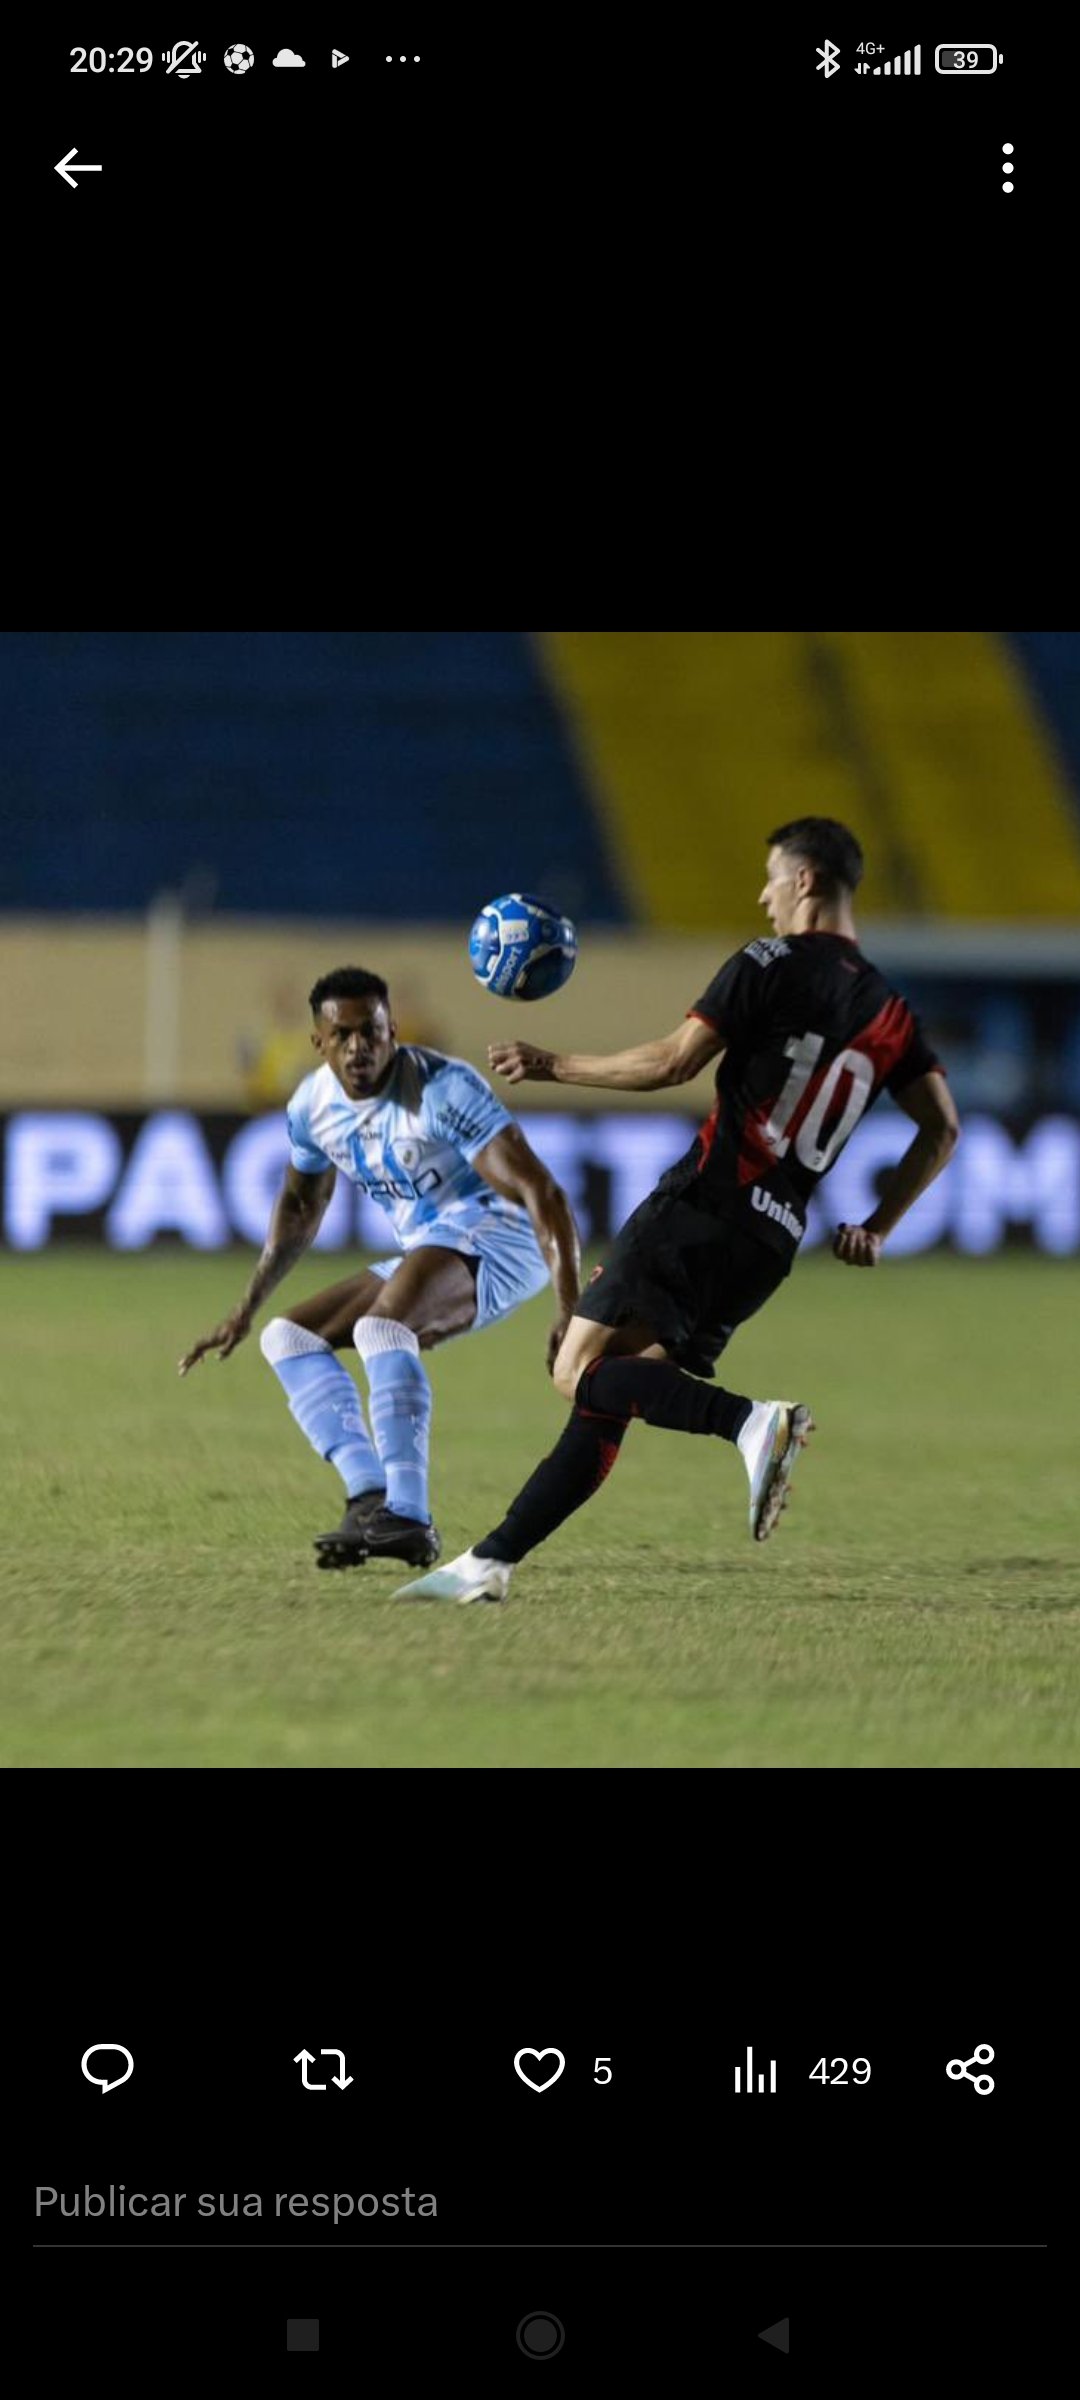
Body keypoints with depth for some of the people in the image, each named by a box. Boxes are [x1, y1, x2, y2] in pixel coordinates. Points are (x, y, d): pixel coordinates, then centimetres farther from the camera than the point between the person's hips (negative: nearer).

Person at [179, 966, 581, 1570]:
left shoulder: (445, 1089, -21)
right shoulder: (313, 1105, 1)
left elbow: (542, 1193, -26)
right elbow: (300, 1208, 23)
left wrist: (570, 1312, -36)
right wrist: (246, 1312, 24)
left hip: (496, 1241, -9)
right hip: (425, 1253, 9)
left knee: (380, 1328, -34)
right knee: (287, 1337, 4)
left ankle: (410, 1519, -41)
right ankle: (370, 1497, -14)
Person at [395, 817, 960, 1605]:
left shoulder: (770, 965, -7)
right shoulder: (890, 1012, 12)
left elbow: (673, 1063, -11)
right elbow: (943, 1129, 8)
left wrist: (554, 1065, 0)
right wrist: (878, 1229, 15)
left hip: (702, 1209, -7)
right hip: (774, 1245, 7)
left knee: (582, 1372, -12)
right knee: (607, 1401, 10)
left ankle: (753, 1421, -30)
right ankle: (490, 1563, 8)